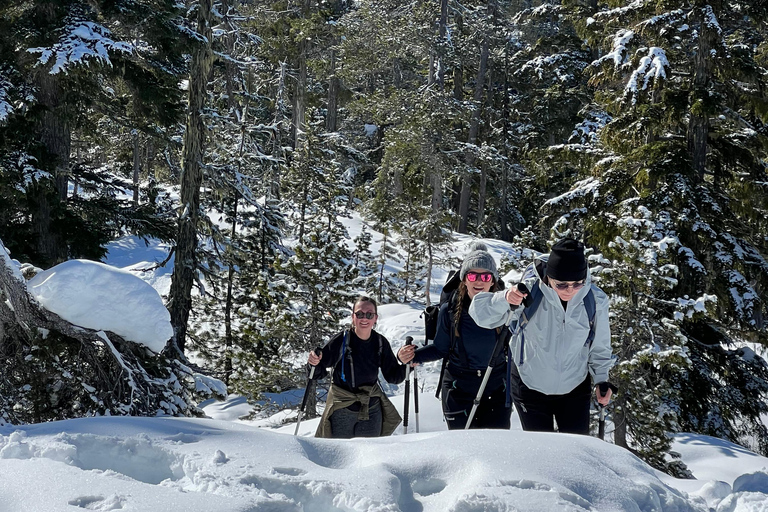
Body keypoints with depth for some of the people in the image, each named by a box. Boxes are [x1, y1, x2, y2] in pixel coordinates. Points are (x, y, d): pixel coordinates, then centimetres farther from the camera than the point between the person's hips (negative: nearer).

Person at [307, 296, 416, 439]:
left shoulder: (381, 343, -2)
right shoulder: (341, 340, -13)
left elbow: (393, 377, 3)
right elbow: (319, 372, -9)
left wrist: (401, 362, -16)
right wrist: (314, 364, -30)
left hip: (372, 410, 3)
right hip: (342, 410, -3)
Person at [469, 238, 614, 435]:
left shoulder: (596, 300, -15)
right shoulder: (529, 293, -24)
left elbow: (599, 346, 2)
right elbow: (481, 314, -26)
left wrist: (601, 379, -4)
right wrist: (505, 299, -43)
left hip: (575, 389, 2)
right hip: (531, 387, -2)